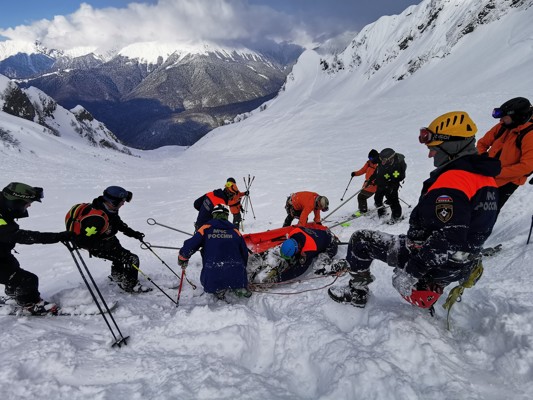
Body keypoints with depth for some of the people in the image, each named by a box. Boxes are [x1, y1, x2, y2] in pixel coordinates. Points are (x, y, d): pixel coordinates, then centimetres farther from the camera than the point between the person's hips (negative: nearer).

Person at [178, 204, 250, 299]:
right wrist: (241, 270, 34)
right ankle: (238, 288, 8)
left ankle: (218, 290, 6)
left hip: (213, 278, -1)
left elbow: (189, 246, -1)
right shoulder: (235, 231, 11)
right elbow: (244, 253, 16)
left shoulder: (206, 228, 4)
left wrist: (182, 259, 20)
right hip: (236, 277, 1)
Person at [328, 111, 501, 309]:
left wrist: (411, 272, -26)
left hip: (435, 262, -9)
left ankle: (356, 293, 15)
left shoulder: (452, 181, -26)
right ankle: (430, 287, 36)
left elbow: (446, 241, -32)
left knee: (360, 240, 0)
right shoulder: (485, 177, 5)